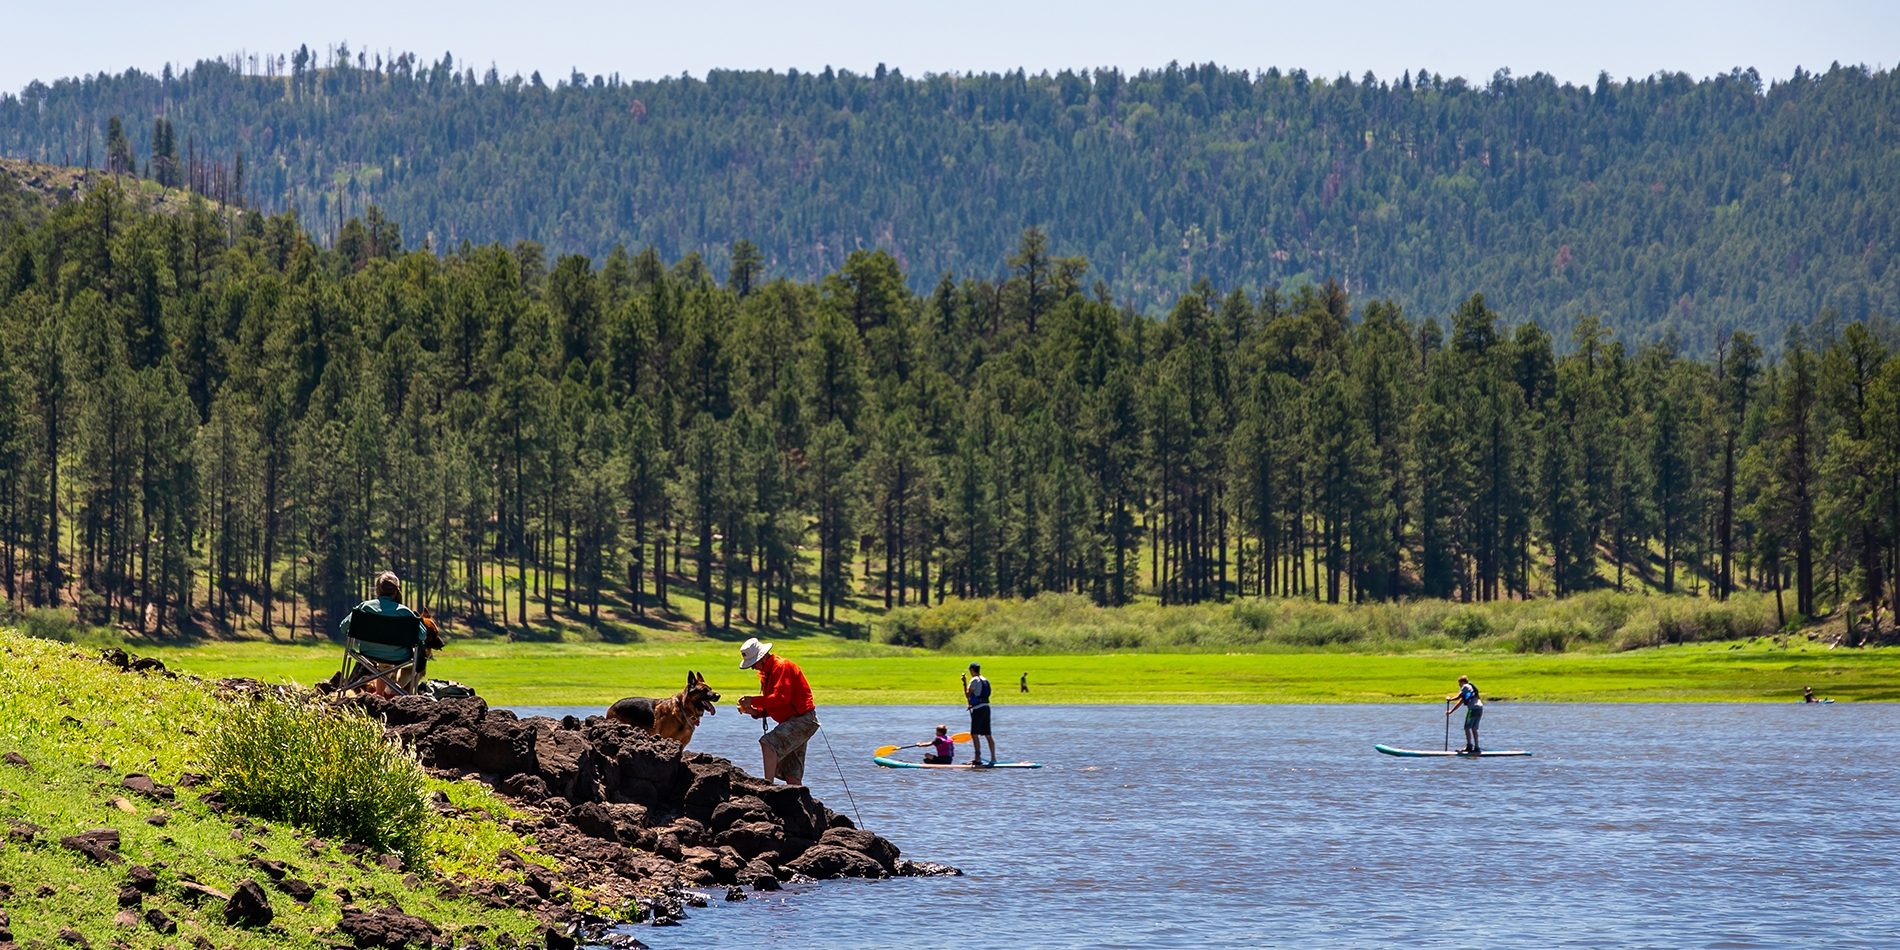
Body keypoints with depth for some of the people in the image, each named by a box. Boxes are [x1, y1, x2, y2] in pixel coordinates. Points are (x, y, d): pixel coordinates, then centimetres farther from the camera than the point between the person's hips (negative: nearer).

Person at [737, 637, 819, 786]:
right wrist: (754, 711, 2)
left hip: (803, 719, -10)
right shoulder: (765, 672, 18)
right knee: (791, 775, 8)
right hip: (792, 721, 10)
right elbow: (771, 707, 21)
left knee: (768, 743, -28)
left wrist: (754, 700, -22)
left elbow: (781, 697, -25)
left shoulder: (782, 667, -13)